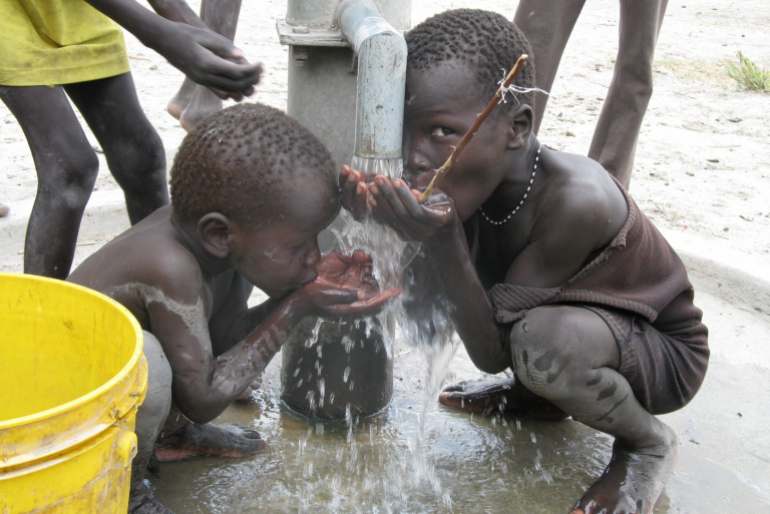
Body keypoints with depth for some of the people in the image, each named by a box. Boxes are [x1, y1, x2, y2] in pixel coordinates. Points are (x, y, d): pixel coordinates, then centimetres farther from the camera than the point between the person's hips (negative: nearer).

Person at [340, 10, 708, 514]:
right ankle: (537, 396, 16)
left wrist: (441, 241, -40)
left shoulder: (576, 199, -36)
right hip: (581, 320, 7)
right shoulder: (477, 181, -17)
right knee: (425, 275, -6)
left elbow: (490, 352, -29)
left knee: (542, 338, -38)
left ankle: (649, 442, -5)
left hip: (665, 352, -7)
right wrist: (387, 224, -31)